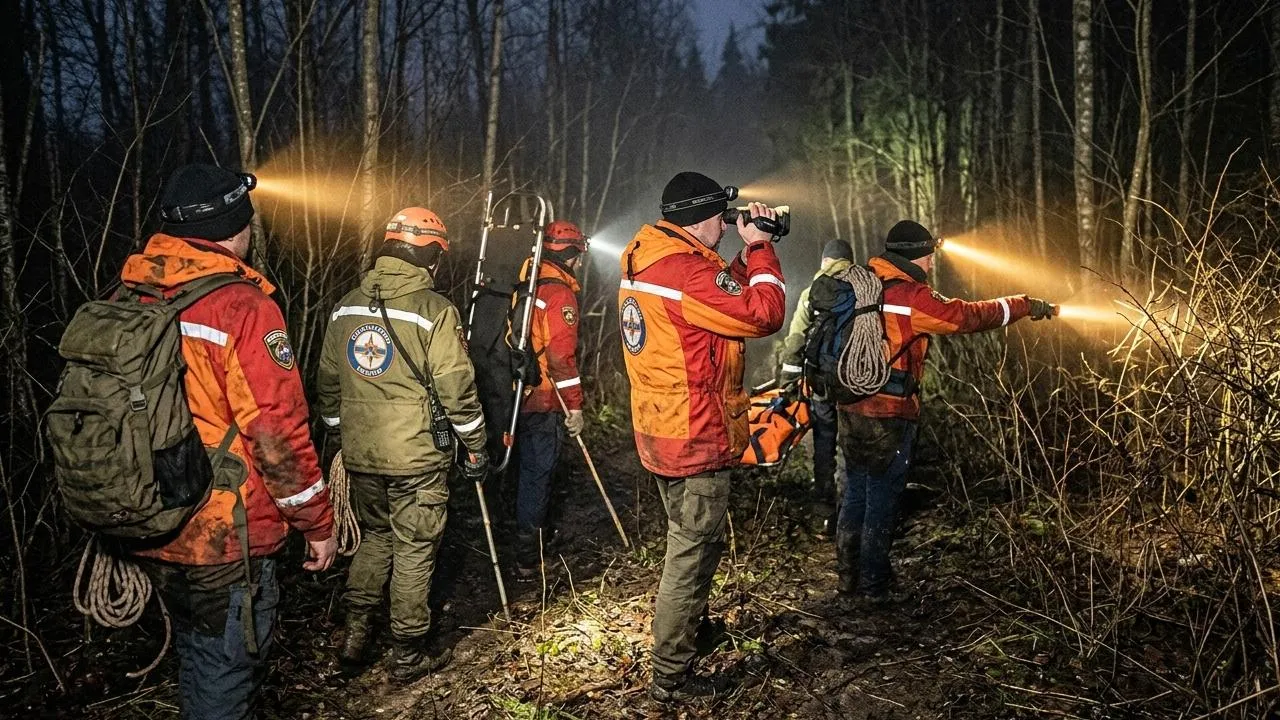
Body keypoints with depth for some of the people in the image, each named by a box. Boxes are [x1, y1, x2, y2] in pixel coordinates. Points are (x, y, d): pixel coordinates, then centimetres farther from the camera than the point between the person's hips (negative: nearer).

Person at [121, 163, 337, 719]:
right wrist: (318, 523, -8)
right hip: (226, 540, -7)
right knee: (227, 673, 8)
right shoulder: (242, 306, -20)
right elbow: (277, 430, -20)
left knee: (195, 652, 25)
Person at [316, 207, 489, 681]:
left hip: (360, 454, 5)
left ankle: (354, 634, 24)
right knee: (414, 550, 7)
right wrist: (475, 445, -2)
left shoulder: (346, 307, 6)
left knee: (375, 535, 24)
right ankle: (409, 655, 17)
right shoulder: (435, 310, -13)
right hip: (417, 456, -5)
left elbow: (329, 384, 12)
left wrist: (342, 434, 25)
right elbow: (457, 388, -13)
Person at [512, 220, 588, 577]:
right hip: (544, 400, -8)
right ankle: (527, 560, 6)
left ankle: (533, 537, 36)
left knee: (528, 469, 20)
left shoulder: (526, 281, 10)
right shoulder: (560, 292, -15)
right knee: (537, 474, 0)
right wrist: (575, 405, -14)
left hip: (517, 396, 8)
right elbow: (561, 355, -21)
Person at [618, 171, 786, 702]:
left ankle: (689, 627, 47)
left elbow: (723, 296, 14)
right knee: (693, 552, 2)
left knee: (688, 541, 27)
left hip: (660, 433, 10)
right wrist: (761, 248, -10)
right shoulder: (685, 270, -23)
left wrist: (747, 253, 6)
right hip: (696, 438, -10)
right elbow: (764, 314, -22)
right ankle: (671, 677, 14)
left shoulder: (645, 261, 8)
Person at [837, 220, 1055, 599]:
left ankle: (848, 577, 23)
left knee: (855, 495, 15)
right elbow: (968, 315, -10)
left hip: (852, 409, 8)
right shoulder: (912, 297, -14)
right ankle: (874, 584, 15)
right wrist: (1025, 305, 0)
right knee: (882, 501, 5)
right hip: (889, 416, -7)